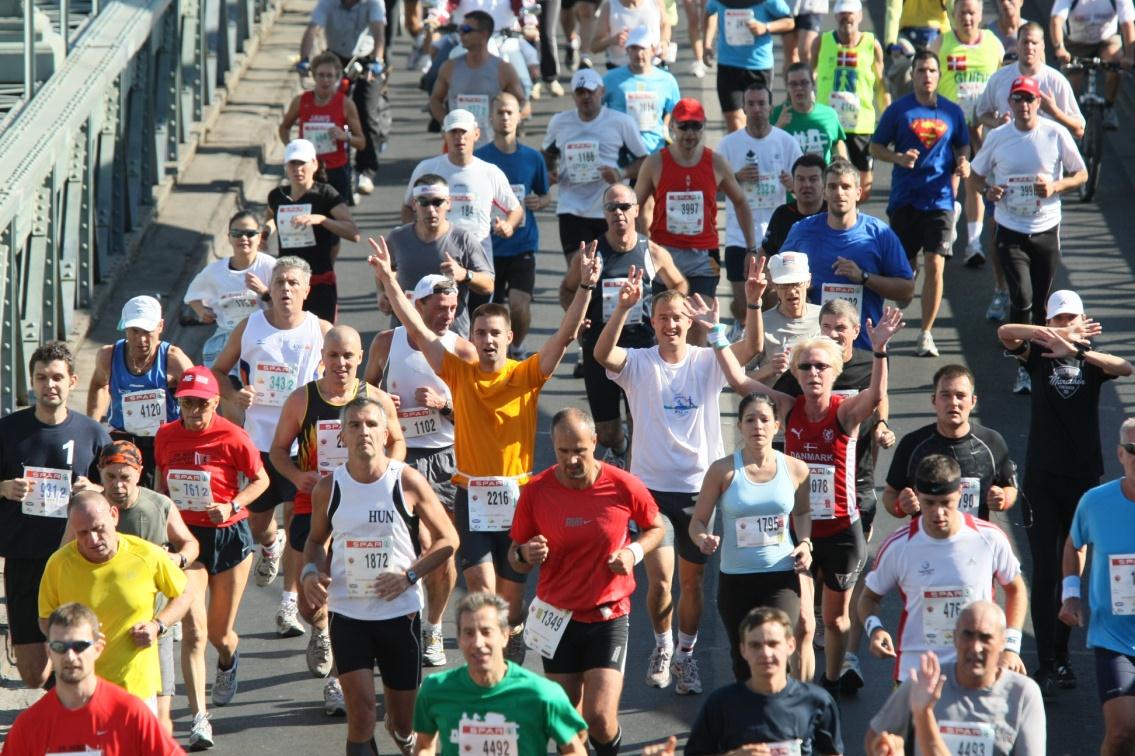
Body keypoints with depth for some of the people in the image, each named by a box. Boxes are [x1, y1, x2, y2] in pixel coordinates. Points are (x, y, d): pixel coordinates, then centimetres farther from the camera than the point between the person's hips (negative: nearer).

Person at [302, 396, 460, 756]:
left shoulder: (408, 482, -7)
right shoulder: (328, 489, -1)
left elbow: (447, 540, 0)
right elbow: (316, 540, 16)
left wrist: (410, 575, -13)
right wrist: (311, 571, -6)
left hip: (401, 611, 0)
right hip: (347, 614, 0)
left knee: (404, 720, 11)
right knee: (359, 710, -13)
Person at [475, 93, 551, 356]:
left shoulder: (532, 158, 4)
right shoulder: (478, 158, 0)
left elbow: (545, 196, 16)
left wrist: (539, 202, -6)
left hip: (523, 245, 0)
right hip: (488, 244, 0)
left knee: (519, 305, -14)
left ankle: (518, 348, 14)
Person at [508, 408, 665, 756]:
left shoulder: (624, 486, -11)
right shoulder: (536, 491, -8)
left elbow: (655, 528, 9)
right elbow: (515, 558, 3)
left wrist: (634, 552, -11)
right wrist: (525, 555, -21)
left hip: (610, 616, -2)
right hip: (558, 618, 2)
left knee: (600, 719, -12)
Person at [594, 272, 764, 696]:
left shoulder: (707, 362, -2)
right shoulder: (638, 364, -4)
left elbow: (751, 349, -17)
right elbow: (603, 354, -24)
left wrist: (753, 303, -33)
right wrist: (623, 308, -39)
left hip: (700, 487, 1)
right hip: (652, 486, -1)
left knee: (692, 580, 10)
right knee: (660, 576, -9)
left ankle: (685, 656, 28)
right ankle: (662, 646, 17)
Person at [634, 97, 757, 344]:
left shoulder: (716, 164, 4)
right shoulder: (655, 164, 1)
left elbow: (740, 203, 15)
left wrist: (752, 249, 11)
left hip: (703, 256, 0)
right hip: (664, 252, 0)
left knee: (700, 326, -8)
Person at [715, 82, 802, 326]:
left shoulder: (786, 142, 1)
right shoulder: (729, 143, 1)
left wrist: (792, 183, -16)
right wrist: (738, 177, -14)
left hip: (776, 234, 0)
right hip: (739, 234, 0)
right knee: (741, 300, 1)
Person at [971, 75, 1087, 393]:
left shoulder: (1056, 134, -5)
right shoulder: (997, 137, -1)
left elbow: (1081, 174, 4)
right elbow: (977, 175, 12)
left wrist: (1055, 186, -15)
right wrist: (987, 190, -11)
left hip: (1046, 229, 1)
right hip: (1010, 231, -1)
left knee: (1040, 304, 9)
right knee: (1022, 298, -14)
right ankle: (1024, 368, -8)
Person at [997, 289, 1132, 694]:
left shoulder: (1091, 360, 4)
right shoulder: (1039, 355, 3)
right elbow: (1006, 333, -16)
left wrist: (1076, 348, -29)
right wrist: (1058, 337, -20)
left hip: (1083, 477, 1)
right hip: (1041, 477, -1)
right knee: (1044, 572, -6)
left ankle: (1062, 656, 19)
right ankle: (1046, 663, -7)